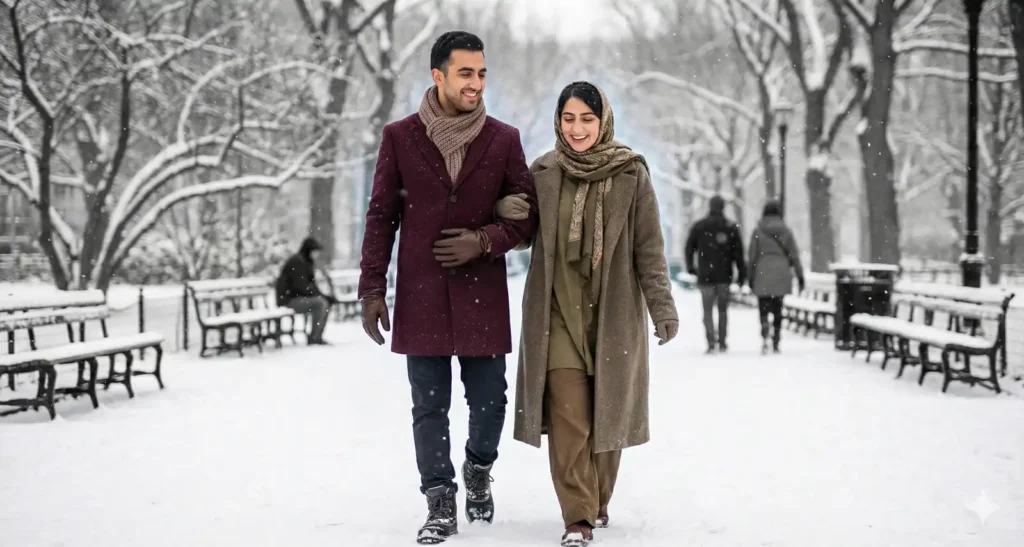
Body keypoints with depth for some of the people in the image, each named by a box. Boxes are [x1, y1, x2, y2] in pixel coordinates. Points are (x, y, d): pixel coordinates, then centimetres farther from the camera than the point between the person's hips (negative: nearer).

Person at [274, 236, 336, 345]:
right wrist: (322, 295, -15)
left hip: (297, 297, 10)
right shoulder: (297, 262, -16)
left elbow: (311, 285, 16)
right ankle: (313, 338, -17)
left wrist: (324, 295, 0)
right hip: (289, 300, -10)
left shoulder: (307, 261, 14)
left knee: (327, 303, 5)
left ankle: (317, 336, 3)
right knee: (320, 303, -24)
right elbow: (302, 287, -22)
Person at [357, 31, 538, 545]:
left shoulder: (503, 140, 3)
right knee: (429, 406, 3)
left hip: (483, 291, 1)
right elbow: (381, 215, 4)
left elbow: (527, 215, 7)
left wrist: (485, 241, -12)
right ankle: (440, 505, 13)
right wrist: (372, 289, 0)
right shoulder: (400, 137, 2)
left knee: (489, 401, 5)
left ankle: (479, 470, 35)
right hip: (420, 293, 0)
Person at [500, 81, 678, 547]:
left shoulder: (631, 173, -2)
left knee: (607, 411, 7)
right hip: (557, 310, 0)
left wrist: (661, 305, -7)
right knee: (568, 412, -9)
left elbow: (649, 246, -1)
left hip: (613, 310, 0)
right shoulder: (543, 173, 3)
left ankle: (598, 503, 26)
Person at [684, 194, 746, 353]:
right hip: (724, 276, 1)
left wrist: (690, 267, 16)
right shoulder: (732, 227, 0)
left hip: (705, 276, -1)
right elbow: (739, 253, -2)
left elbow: (689, 247, 2)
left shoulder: (699, 226, -1)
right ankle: (722, 342, 12)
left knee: (708, 310, 2)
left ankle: (711, 342, -13)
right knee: (723, 309, 13)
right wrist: (742, 274, 2)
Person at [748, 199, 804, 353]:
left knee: (763, 309, 2)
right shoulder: (786, 230, 2)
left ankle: (764, 336, -23)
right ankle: (776, 343, 11)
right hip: (781, 275, 2)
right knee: (777, 310, 11)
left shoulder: (758, 231, -2)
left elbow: (752, 255, 0)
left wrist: (751, 277, 6)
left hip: (763, 275, -1)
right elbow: (794, 255, 2)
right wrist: (800, 275, 7)